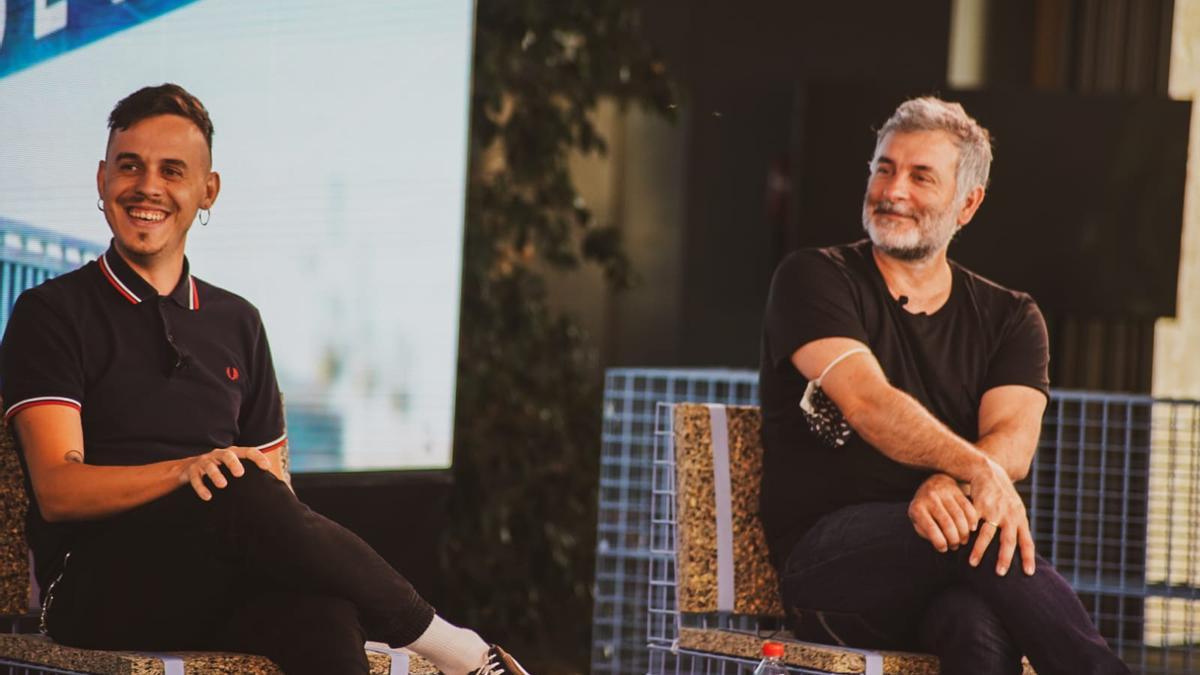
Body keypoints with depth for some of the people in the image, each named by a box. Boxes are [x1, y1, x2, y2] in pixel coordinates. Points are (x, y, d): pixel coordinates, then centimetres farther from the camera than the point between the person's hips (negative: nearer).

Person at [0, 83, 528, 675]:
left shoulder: (236, 323, 23)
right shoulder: (51, 313, 7)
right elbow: (57, 490, -6)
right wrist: (187, 470, -24)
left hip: (225, 592, 4)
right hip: (100, 592, -3)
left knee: (321, 611, -36)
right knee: (243, 496, -35)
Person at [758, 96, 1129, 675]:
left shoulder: (1010, 318, 17)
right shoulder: (813, 280, 6)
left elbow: (1013, 441, -3)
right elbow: (867, 401, -13)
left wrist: (949, 483, -28)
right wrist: (974, 468, -31)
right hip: (828, 562, -2)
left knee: (979, 623, -39)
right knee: (980, 529, -36)